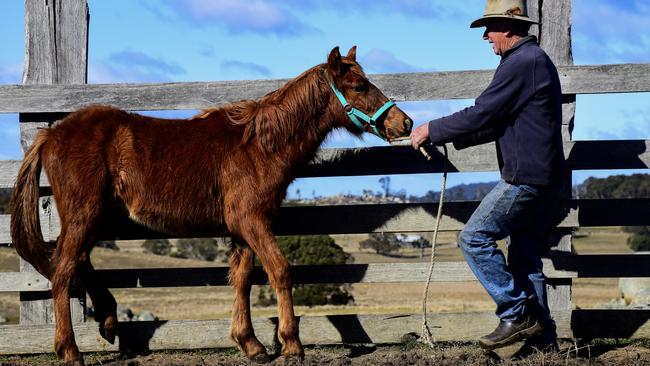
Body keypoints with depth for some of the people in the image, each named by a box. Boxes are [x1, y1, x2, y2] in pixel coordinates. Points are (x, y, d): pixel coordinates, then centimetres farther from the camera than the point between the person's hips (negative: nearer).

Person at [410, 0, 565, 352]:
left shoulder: (520, 63, -15)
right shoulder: (536, 59, 19)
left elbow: (480, 115, -17)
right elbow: (500, 123, 23)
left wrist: (432, 131, -5)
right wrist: (452, 138, 18)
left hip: (525, 178, -10)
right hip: (544, 179, 10)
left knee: (474, 238, -7)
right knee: (524, 255, 13)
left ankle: (518, 314, -7)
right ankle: (542, 336, 14)